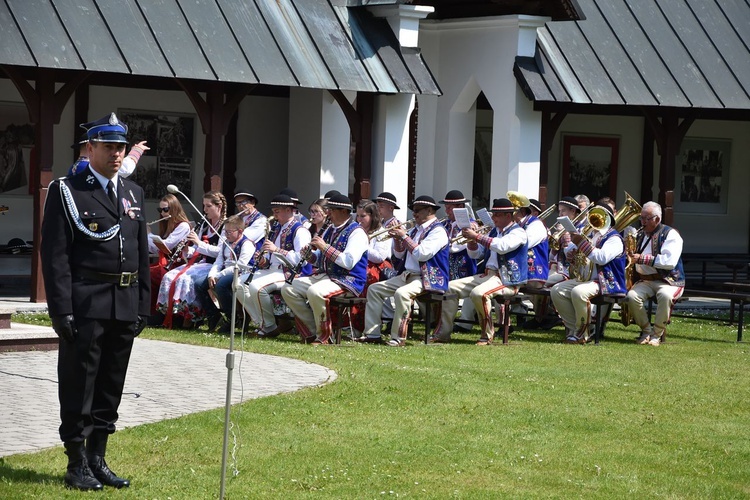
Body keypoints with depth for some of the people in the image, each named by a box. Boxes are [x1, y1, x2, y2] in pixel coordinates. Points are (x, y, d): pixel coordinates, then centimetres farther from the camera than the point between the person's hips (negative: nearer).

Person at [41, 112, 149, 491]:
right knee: (79, 386, 0)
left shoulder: (134, 193, 15)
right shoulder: (66, 191, -4)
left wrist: (143, 305, 11)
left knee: (111, 388, 10)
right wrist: (61, 310, -15)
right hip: (85, 306, -6)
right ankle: (77, 465, 8)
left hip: (125, 307, 6)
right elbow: (55, 256, -9)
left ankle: (97, 459, 19)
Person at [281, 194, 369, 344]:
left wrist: (325, 247, -20)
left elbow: (348, 262, -23)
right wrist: (310, 254, 2)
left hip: (347, 280, -9)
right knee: (288, 289, -4)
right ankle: (312, 332, -4)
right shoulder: (330, 229, 18)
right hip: (323, 275, 9)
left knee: (315, 292, -36)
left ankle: (324, 336, -19)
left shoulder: (356, 232, -9)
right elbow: (319, 259, 25)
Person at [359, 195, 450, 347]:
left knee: (402, 293, -36)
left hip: (428, 279, -10)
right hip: (406, 275, 10)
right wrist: (397, 238, 2)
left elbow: (422, 254, -22)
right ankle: (373, 334, -1)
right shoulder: (415, 230, 18)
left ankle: (398, 338, -29)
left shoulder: (438, 231, -10)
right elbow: (400, 254, 20)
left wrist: (404, 237, -14)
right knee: (374, 289, 3)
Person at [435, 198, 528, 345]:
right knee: (450, 287, -1)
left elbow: (502, 246, -27)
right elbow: (476, 254, 21)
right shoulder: (494, 231, 19)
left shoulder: (517, 232, -6)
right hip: (487, 275, 9)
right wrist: (471, 240, 0)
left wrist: (477, 236, -25)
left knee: (479, 293, -36)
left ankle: (487, 335, -20)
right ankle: (443, 333, -1)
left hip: (507, 279, -9)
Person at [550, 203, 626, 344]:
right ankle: (573, 328, -5)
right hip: (584, 279, 9)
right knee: (556, 291, -8)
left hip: (607, 283, -9)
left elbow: (602, 258, -26)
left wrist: (582, 242, -26)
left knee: (578, 292, -35)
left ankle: (581, 333, -18)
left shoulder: (614, 238, -7)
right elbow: (570, 257, 23)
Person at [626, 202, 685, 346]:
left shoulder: (670, 234, -6)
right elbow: (633, 258, 29)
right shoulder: (640, 235, 16)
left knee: (665, 296, -39)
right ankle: (646, 331, -9)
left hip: (668, 280, -5)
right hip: (645, 281, 5)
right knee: (632, 296, -27)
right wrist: (630, 257, 2)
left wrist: (643, 258, -22)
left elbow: (670, 261, -21)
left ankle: (658, 333, -20)